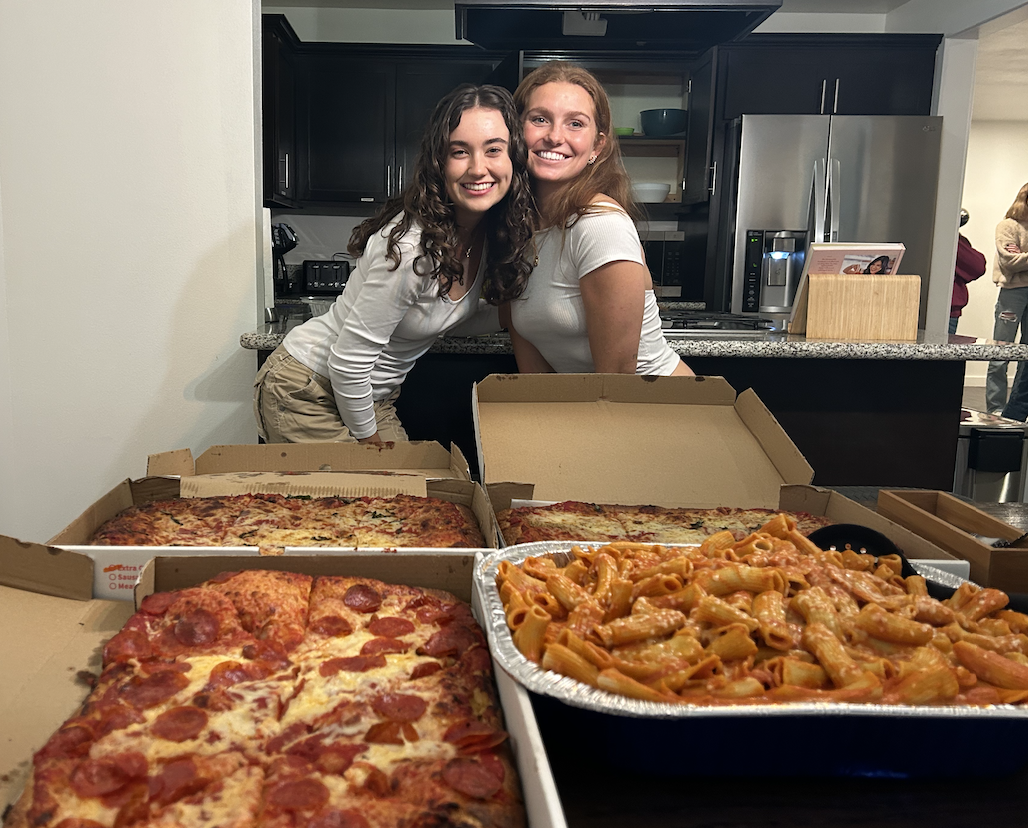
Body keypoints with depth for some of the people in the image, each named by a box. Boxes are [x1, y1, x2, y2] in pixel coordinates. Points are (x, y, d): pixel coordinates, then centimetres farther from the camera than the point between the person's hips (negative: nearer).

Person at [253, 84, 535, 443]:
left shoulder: (489, 231, -6)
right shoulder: (410, 247, -32)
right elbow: (348, 361, -25)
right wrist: (367, 438, -11)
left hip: (373, 396, 8)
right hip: (307, 393, -8)